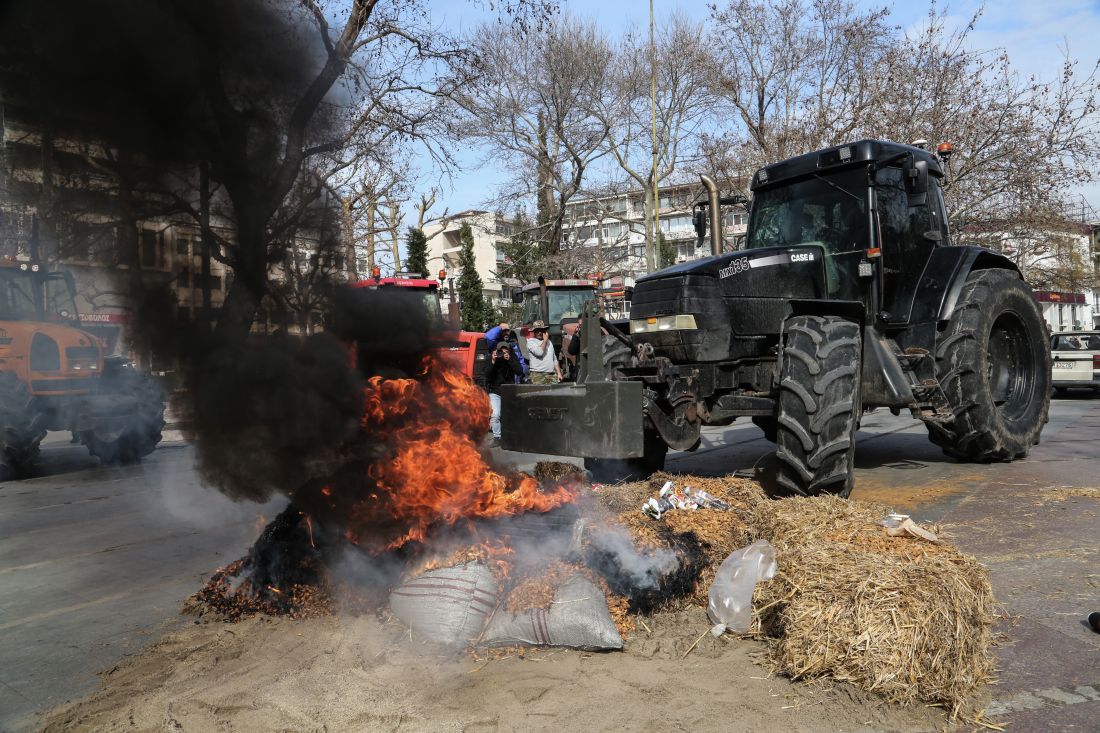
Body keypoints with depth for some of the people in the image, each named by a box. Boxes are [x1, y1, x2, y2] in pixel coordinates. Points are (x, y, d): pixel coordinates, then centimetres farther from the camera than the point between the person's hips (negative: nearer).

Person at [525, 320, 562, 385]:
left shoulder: (549, 342, 21)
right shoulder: (531, 341, 1)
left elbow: (555, 360, 24)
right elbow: (539, 352, -17)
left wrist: (558, 373, 14)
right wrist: (545, 340, -4)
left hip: (552, 374, 5)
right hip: (538, 375, -5)